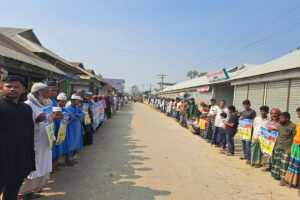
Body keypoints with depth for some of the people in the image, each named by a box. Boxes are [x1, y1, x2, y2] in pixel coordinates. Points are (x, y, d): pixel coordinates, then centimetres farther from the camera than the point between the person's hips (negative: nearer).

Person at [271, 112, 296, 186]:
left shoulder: (293, 126, -14)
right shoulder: (281, 126, 9)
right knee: (277, 161, 14)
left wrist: (290, 149, -17)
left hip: (286, 149, -7)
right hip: (278, 147, 7)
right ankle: (277, 175, 29)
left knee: (285, 164, -2)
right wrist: (276, 145, 16)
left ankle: (284, 179, 9)